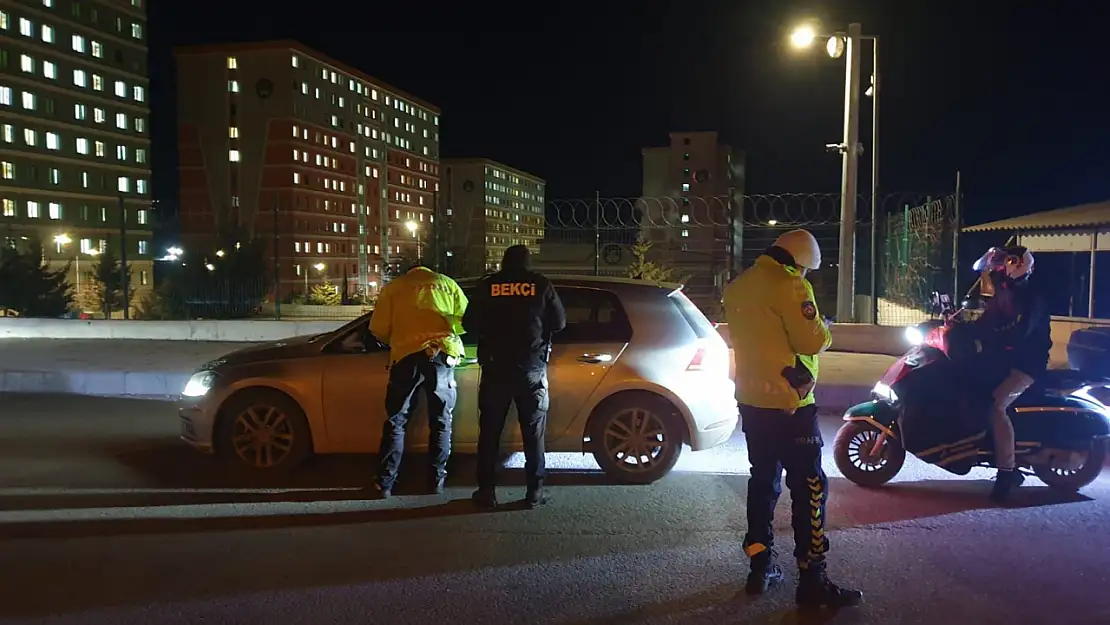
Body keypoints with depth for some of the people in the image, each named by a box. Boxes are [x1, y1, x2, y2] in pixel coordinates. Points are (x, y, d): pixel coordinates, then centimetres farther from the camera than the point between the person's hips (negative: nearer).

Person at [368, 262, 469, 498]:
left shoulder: (394, 286, 17)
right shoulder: (447, 283, 20)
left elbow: (378, 328, 10)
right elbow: (465, 320, 13)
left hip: (407, 355, 0)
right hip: (441, 355, 1)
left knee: (395, 421, 7)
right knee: (441, 421, 11)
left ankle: (385, 482, 6)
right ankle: (437, 479, 14)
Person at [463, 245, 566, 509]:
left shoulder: (488, 285, 1)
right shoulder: (541, 284, 0)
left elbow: (470, 324, 4)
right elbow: (560, 322, 5)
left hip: (496, 368, 0)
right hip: (532, 368, 0)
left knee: (490, 431, 8)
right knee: (534, 432, 7)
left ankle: (487, 491, 9)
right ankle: (535, 492, 8)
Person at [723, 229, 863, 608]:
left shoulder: (737, 287, 11)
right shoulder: (790, 286, -15)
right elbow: (813, 341, -17)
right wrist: (823, 330, 3)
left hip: (751, 400, 8)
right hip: (789, 403, -8)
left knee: (763, 480, 16)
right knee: (809, 487, -1)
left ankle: (761, 567, 22)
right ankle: (812, 579, 2)